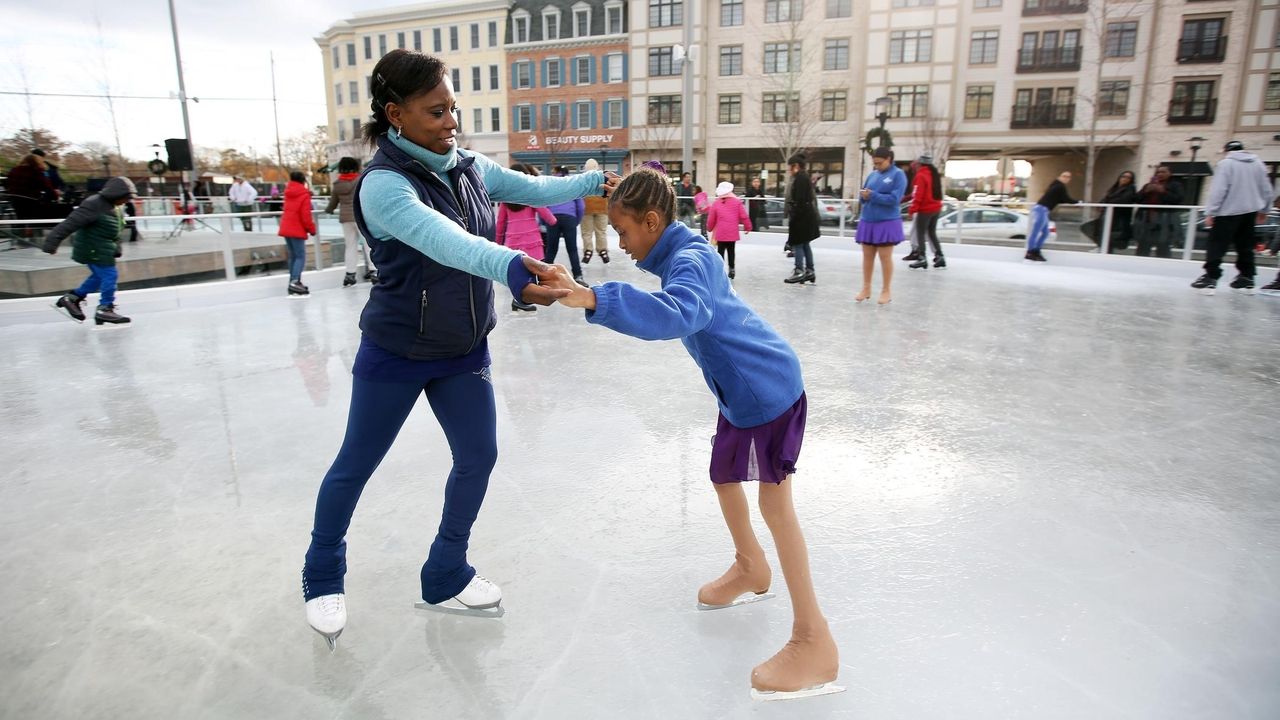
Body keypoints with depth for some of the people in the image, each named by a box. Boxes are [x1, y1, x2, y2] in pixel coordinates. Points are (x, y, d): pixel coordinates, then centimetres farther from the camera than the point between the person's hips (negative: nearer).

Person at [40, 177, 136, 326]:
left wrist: (116, 248, 17)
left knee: (99, 276, 19)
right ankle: (105, 309, 2)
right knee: (109, 275, -8)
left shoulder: (114, 208, 8)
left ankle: (72, 298, 33)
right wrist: (52, 242, -25)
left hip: (102, 249, 10)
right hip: (94, 249, -10)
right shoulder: (94, 205, -22)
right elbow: (71, 223, -24)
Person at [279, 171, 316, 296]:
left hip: (286, 228, 8)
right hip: (297, 230, -8)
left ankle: (294, 283, 15)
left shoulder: (288, 193, 13)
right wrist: (312, 229, -5)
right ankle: (295, 281, -23)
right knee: (300, 257, -8)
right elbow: (305, 216, -15)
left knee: (293, 256, 13)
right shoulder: (304, 195, -10)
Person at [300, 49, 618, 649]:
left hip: (464, 351, 6)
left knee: (478, 456, 6)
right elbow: (443, 240, -44)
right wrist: (511, 267, -60)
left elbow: (535, 190, 9)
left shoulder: (468, 167, -3)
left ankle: (446, 579, 26)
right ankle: (323, 578, 36)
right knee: (356, 465, 11)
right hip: (396, 354, -5)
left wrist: (595, 182, -1)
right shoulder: (383, 183, -25)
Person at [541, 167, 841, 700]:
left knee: (775, 502, -8)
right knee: (723, 476, 22)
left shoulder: (689, 260, -22)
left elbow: (676, 315, -45)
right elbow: (685, 313, 23)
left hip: (768, 386, -10)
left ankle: (815, 641, 1)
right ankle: (750, 569, 46)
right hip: (742, 387, 10)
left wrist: (594, 300, -52)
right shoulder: (684, 254, 9)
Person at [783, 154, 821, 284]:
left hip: (801, 216, -10)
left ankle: (799, 272, -4)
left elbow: (799, 200, -21)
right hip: (807, 216, 10)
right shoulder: (804, 177, 16)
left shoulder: (800, 178, -15)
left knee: (797, 244, -6)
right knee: (805, 244, 13)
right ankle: (809, 271, 17)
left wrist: (793, 218, -20)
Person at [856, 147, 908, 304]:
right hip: (867, 221, 5)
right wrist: (864, 196, -10)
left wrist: (872, 195, -16)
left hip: (887, 222, -5)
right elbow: (864, 195, 13)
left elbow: (894, 199, -14)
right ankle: (866, 288, 19)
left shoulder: (898, 174, -5)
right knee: (867, 256, 9)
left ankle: (886, 291, 10)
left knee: (885, 257, 0)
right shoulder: (872, 174, 11)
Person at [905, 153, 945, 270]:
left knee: (920, 234, 1)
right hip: (936, 208, 8)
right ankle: (939, 256, 14)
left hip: (925, 209, -8)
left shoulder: (921, 176, -15)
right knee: (932, 233, 16)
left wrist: (913, 209, -14)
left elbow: (918, 194, -19)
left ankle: (922, 258, -1)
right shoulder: (934, 174, 9)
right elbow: (936, 191, 17)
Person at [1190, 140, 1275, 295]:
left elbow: (1218, 191, -15)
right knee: (1245, 247, 13)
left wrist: (1210, 212, -13)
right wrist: (1263, 210, 25)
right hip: (1250, 212, 6)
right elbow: (1266, 190, 14)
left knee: (1217, 246, -6)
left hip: (1228, 212, -6)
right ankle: (1246, 280, 16)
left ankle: (1210, 279, -12)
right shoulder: (1258, 164, 12)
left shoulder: (1226, 164, -8)